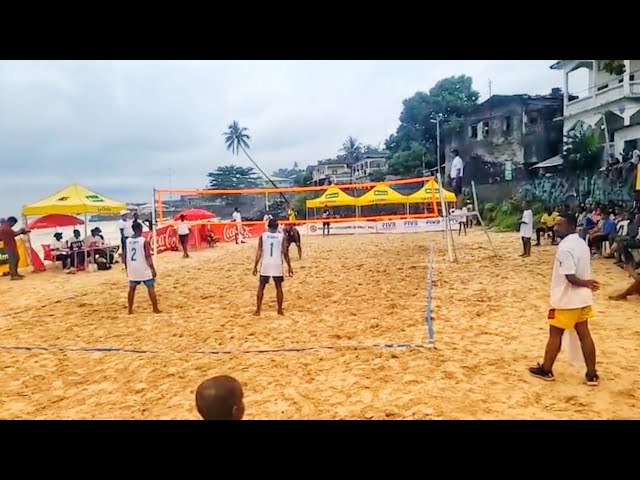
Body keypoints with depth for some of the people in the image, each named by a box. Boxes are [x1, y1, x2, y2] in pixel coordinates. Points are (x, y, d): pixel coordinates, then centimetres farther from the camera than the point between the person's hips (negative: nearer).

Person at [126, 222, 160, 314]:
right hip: (143, 269, -5)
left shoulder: (127, 241, 3)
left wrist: (128, 269, 19)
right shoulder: (144, 241, -13)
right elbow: (148, 257, -14)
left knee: (132, 288, 16)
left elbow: (126, 256, 9)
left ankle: (130, 309, 20)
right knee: (151, 288, 4)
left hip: (132, 269, 5)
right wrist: (153, 269, -8)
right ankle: (155, 309, 5)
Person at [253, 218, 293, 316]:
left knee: (261, 286, 11)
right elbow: (285, 253, -2)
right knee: (279, 286, 12)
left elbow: (259, 252, -3)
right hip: (277, 265, 0)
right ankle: (280, 310, 16)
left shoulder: (263, 235, 0)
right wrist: (289, 267, 5)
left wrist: (255, 266, 2)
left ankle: (258, 310, 11)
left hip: (265, 264, 0)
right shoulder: (281, 236, 0)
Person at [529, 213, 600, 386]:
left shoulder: (565, 247, -22)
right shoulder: (582, 243, 7)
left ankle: (546, 370, 20)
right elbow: (580, 272, 13)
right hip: (583, 298, 8)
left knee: (555, 334, 6)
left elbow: (571, 277, -25)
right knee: (584, 334, 12)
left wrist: (586, 283, -10)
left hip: (566, 299, -8)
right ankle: (592, 375, 17)